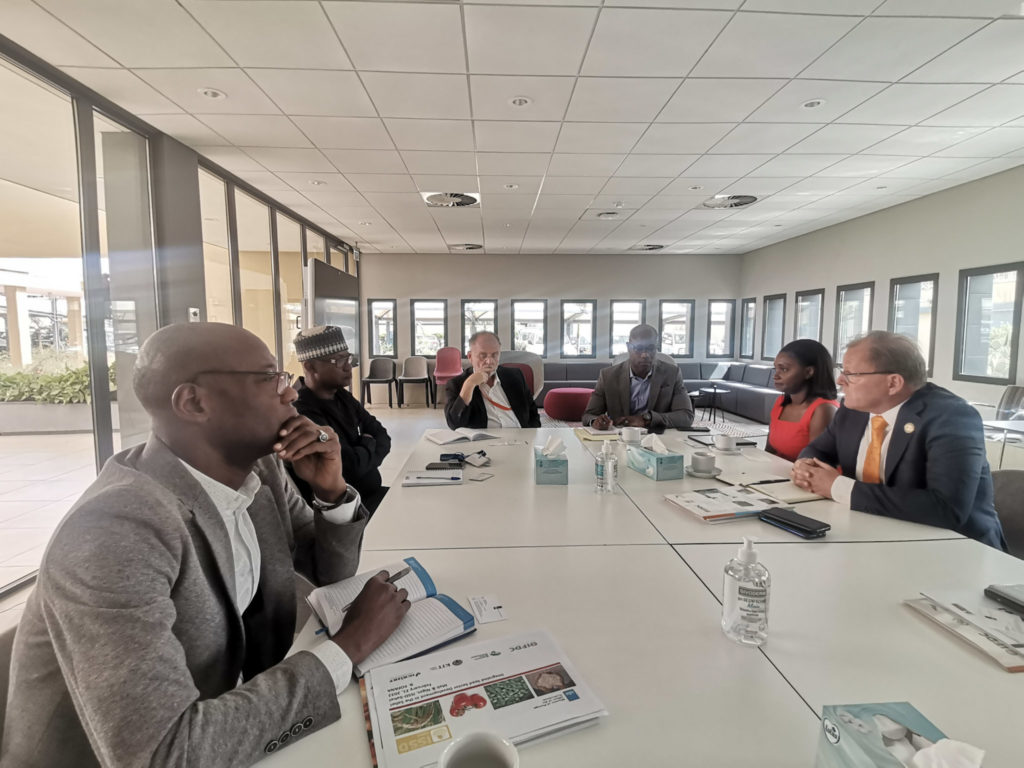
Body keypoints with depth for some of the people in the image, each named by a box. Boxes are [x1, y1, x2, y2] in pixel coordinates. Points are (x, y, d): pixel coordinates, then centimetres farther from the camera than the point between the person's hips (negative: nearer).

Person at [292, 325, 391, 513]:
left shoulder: (342, 396, 7)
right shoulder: (303, 415, -23)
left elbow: (382, 437, 7)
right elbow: (351, 466, -26)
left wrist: (364, 454, -14)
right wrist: (369, 446, -5)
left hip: (370, 494, 8)